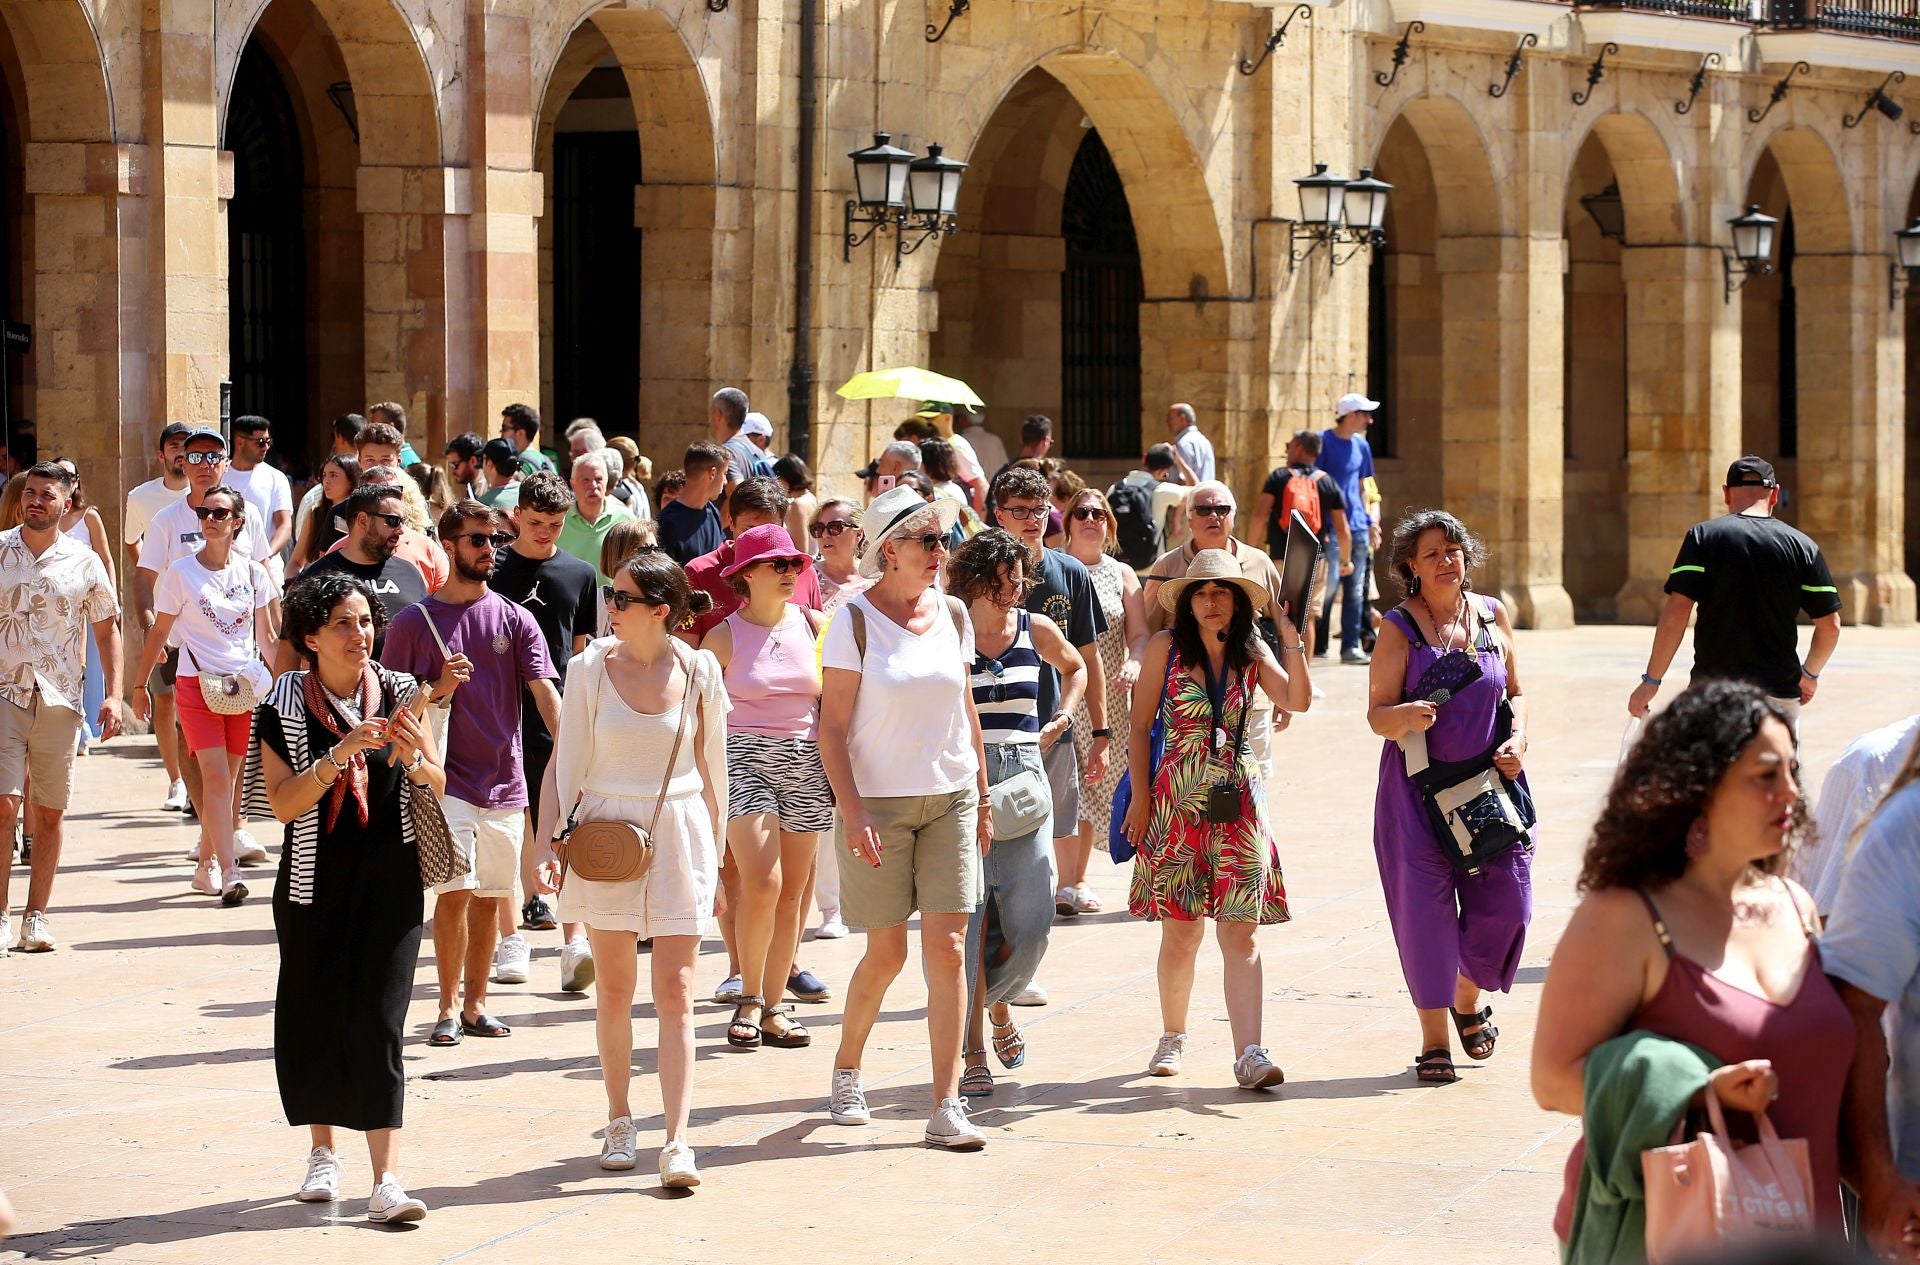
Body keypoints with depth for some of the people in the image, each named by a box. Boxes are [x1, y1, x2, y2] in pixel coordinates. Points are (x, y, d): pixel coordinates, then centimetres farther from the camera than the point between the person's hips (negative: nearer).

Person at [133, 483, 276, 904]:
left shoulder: (253, 572, 6)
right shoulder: (182, 572, -1)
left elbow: (265, 635, 13)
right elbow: (159, 633, 5)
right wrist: (139, 685, 6)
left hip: (244, 684, 3)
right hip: (197, 681, -3)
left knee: (227, 778, 7)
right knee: (215, 775, -14)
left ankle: (207, 864, 21)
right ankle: (229, 874, -20)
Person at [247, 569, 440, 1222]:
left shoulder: (398, 694, 1)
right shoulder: (285, 706, -3)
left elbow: (437, 788, 4)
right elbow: (283, 802, -11)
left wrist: (413, 757, -17)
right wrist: (340, 755, -23)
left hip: (391, 881, 0)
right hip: (314, 881, 0)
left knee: (377, 1022, -7)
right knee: (313, 1015, 8)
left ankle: (387, 1179, -11)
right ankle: (323, 1152, 29)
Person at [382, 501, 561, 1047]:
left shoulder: (515, 619, 6)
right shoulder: (413, 622, 1)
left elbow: (544, 690, -5)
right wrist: (438, 690, -15)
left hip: (504, 779, 3)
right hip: (446, 778, -3)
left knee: (489, 894, 9)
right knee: (456, 889, -11)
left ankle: (475, 1005, 20)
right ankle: (448, 1007, 0)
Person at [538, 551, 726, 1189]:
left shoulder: (699, 671, -2)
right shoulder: (590, 668, -2)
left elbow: (712, 767, 8)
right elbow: (569, 761, 2)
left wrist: (713, 851, 10)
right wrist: (552, 843, -7)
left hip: (678, 832, -1)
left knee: (675, 990, -6)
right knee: (614, 988, 8)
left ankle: (677, 1142, -10)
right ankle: (619, 1119, 25)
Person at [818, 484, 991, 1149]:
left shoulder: (952, 614, 6)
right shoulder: (855, 621, -7)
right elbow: (832, 728, -8)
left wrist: (982, 800, 13)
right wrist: (853, 812, -16)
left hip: (950, 800, 3)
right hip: (880, 801, -3)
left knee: (947, 950, -5)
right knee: (886, 953, 4)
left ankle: (946, 1108, -4)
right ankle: (846, 1072, 30)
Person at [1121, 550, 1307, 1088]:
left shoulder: (1252, 653, 6)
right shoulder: (1166, 647, 1)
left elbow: (1297, 701, -9)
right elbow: (1140, 725, 4)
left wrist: (1292, 640, -19)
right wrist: (1140, 795, 0)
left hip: (1240, 801, 1)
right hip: (1177, 799, -1)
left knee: (1242, 931, -6)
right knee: (1181, 931, 4)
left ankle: (1249, 1053, -12)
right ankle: (1173, 1038, 24)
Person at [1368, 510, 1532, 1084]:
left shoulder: (1492, 616, 8)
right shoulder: (1398, 628, -2)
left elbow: (1514, 691, 16)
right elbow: (1377, 714, -6)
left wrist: (1517, 739, -3)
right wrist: (1408, 715, -28)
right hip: (1418, 787, -3)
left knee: (1503, 901, 0)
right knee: (1425, 905, -6)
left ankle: (1468, 1000, 30)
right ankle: (1434, 1041, 5)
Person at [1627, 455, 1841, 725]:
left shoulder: (1702, 536, -2)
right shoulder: (1802, 545, 4)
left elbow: (1676, 613, -10)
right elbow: (1830, 625, 5)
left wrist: (1651, 680, -3)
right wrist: (1810, 674, 22)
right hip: (1780, 695, 2)